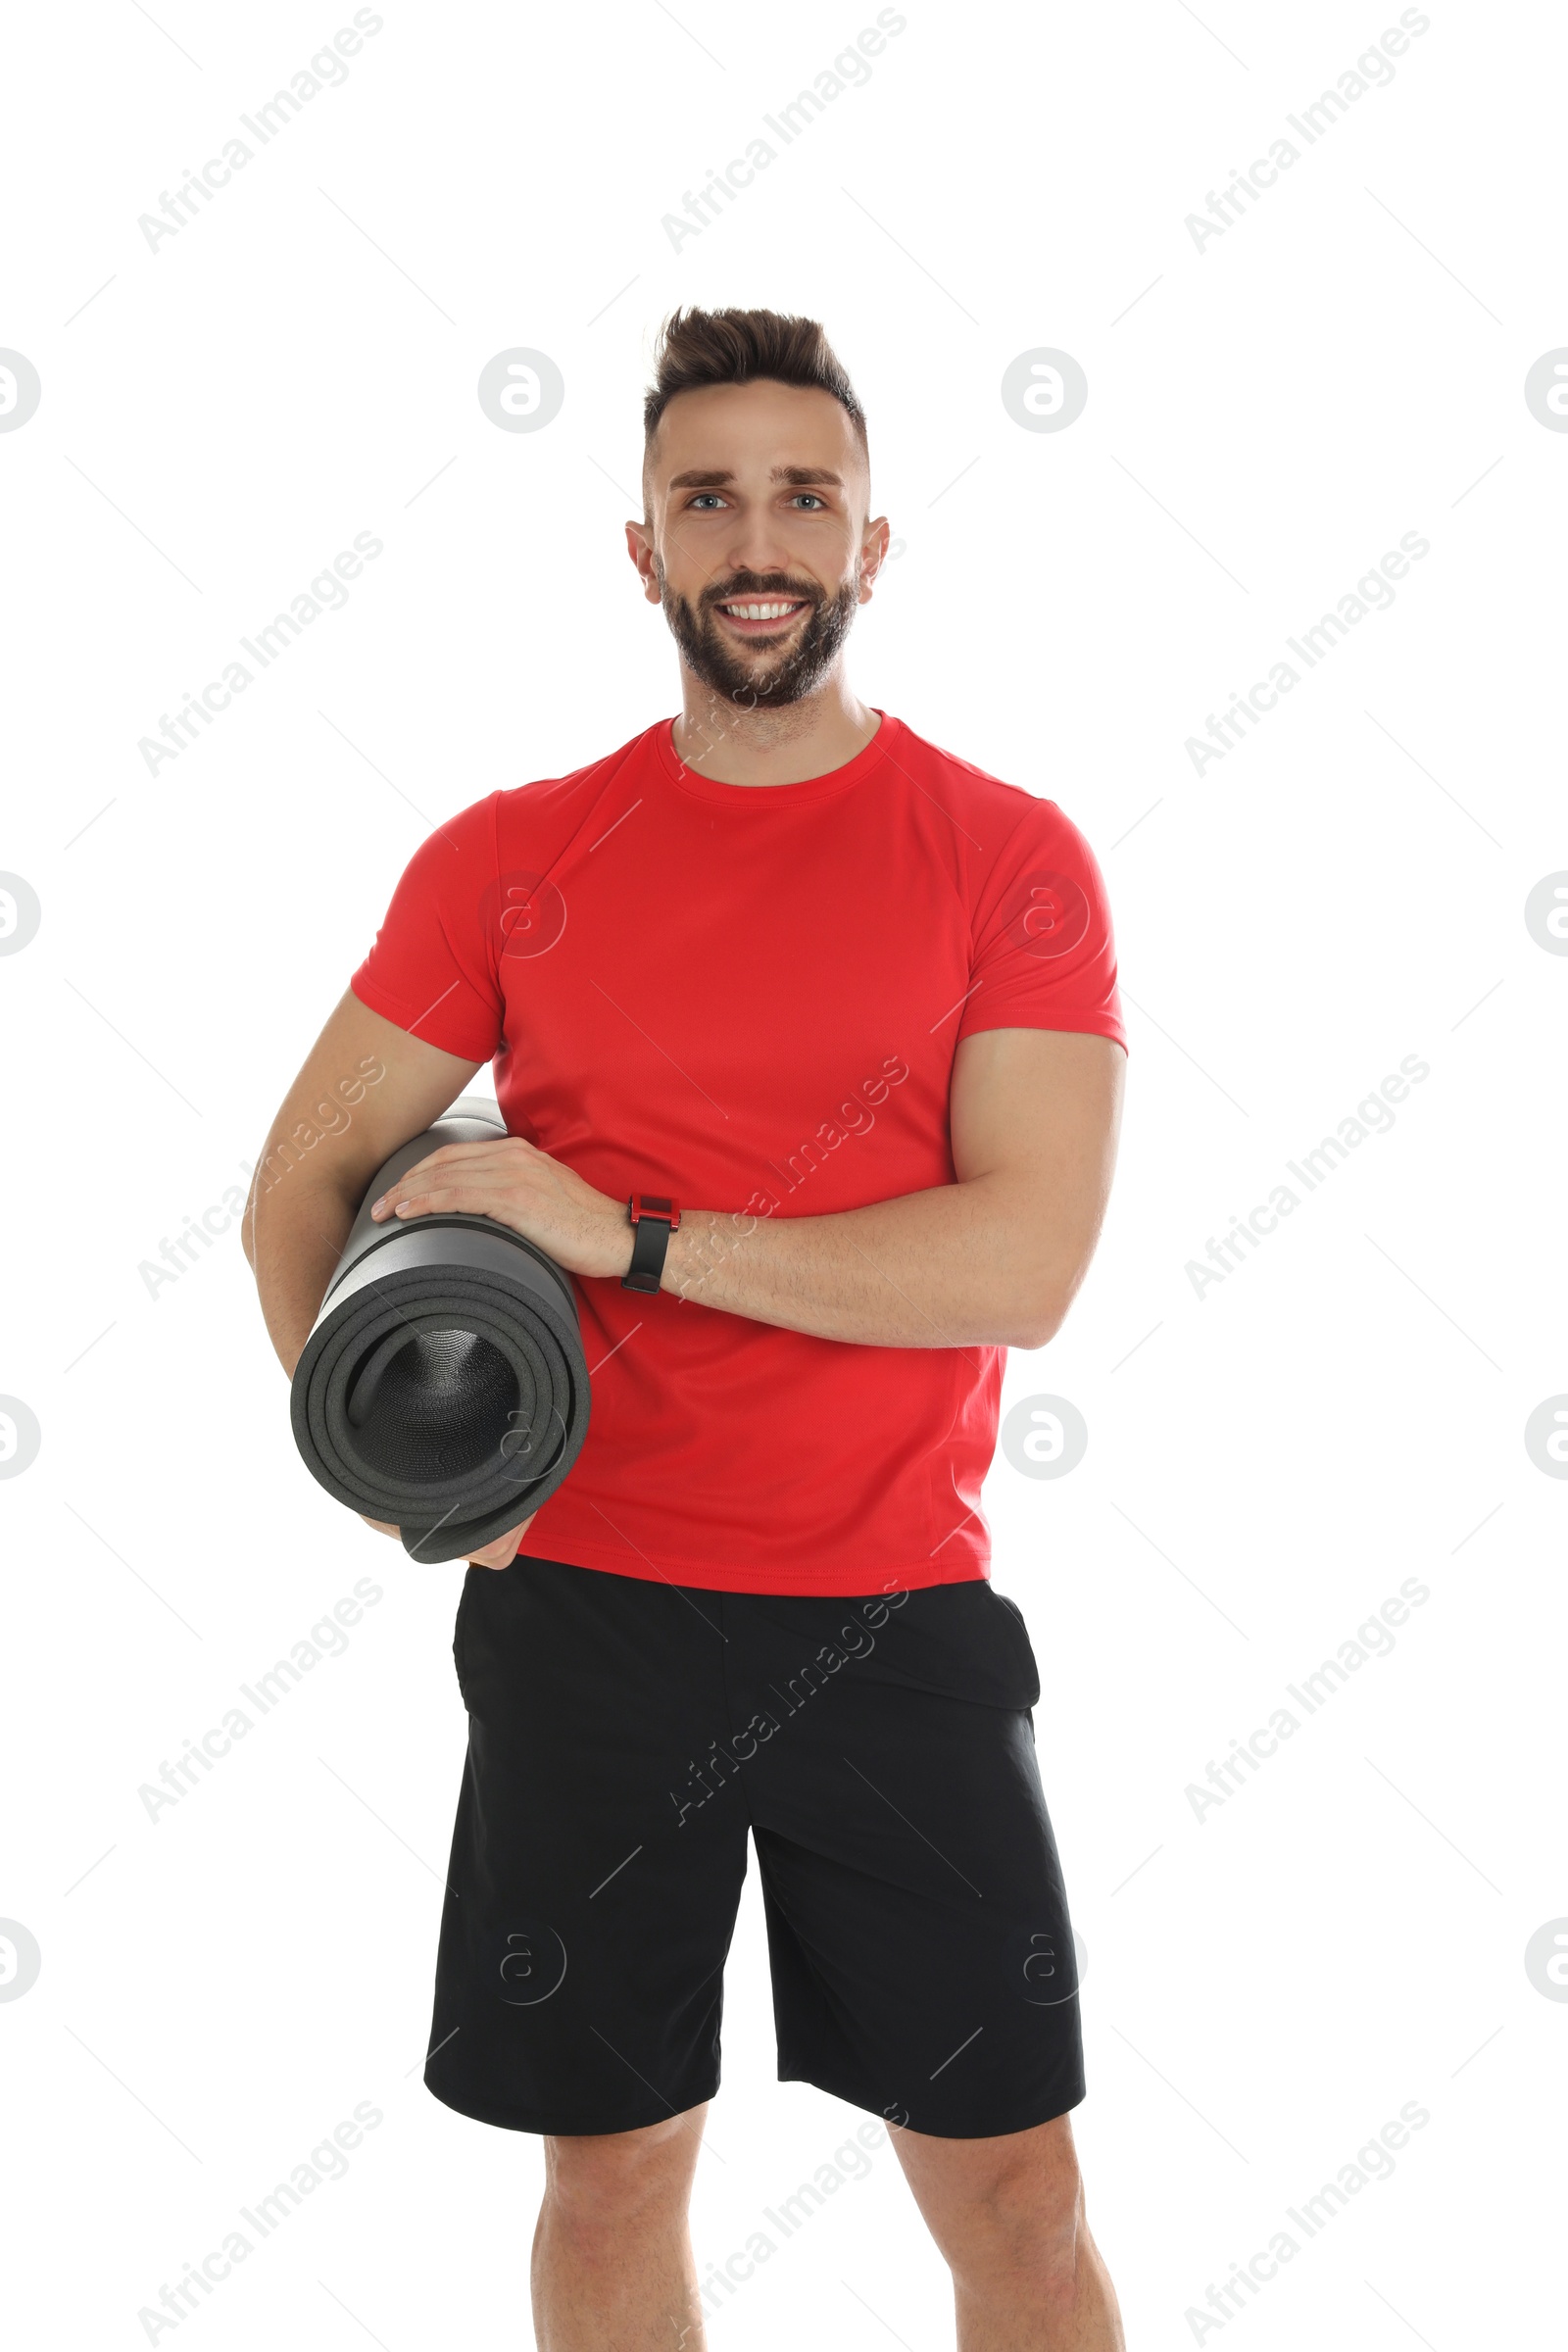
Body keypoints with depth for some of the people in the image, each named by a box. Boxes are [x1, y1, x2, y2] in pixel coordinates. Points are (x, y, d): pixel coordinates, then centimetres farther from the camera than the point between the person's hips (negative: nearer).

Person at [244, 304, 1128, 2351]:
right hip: (586, 1602, 2)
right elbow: (305, 1180, 7)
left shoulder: (1009, 858, -3)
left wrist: (627, 1235, -18)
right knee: (611, 2174, 15)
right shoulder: (510, 860, 3)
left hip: (900, 1617, -1)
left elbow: (1024, 1261, -14)